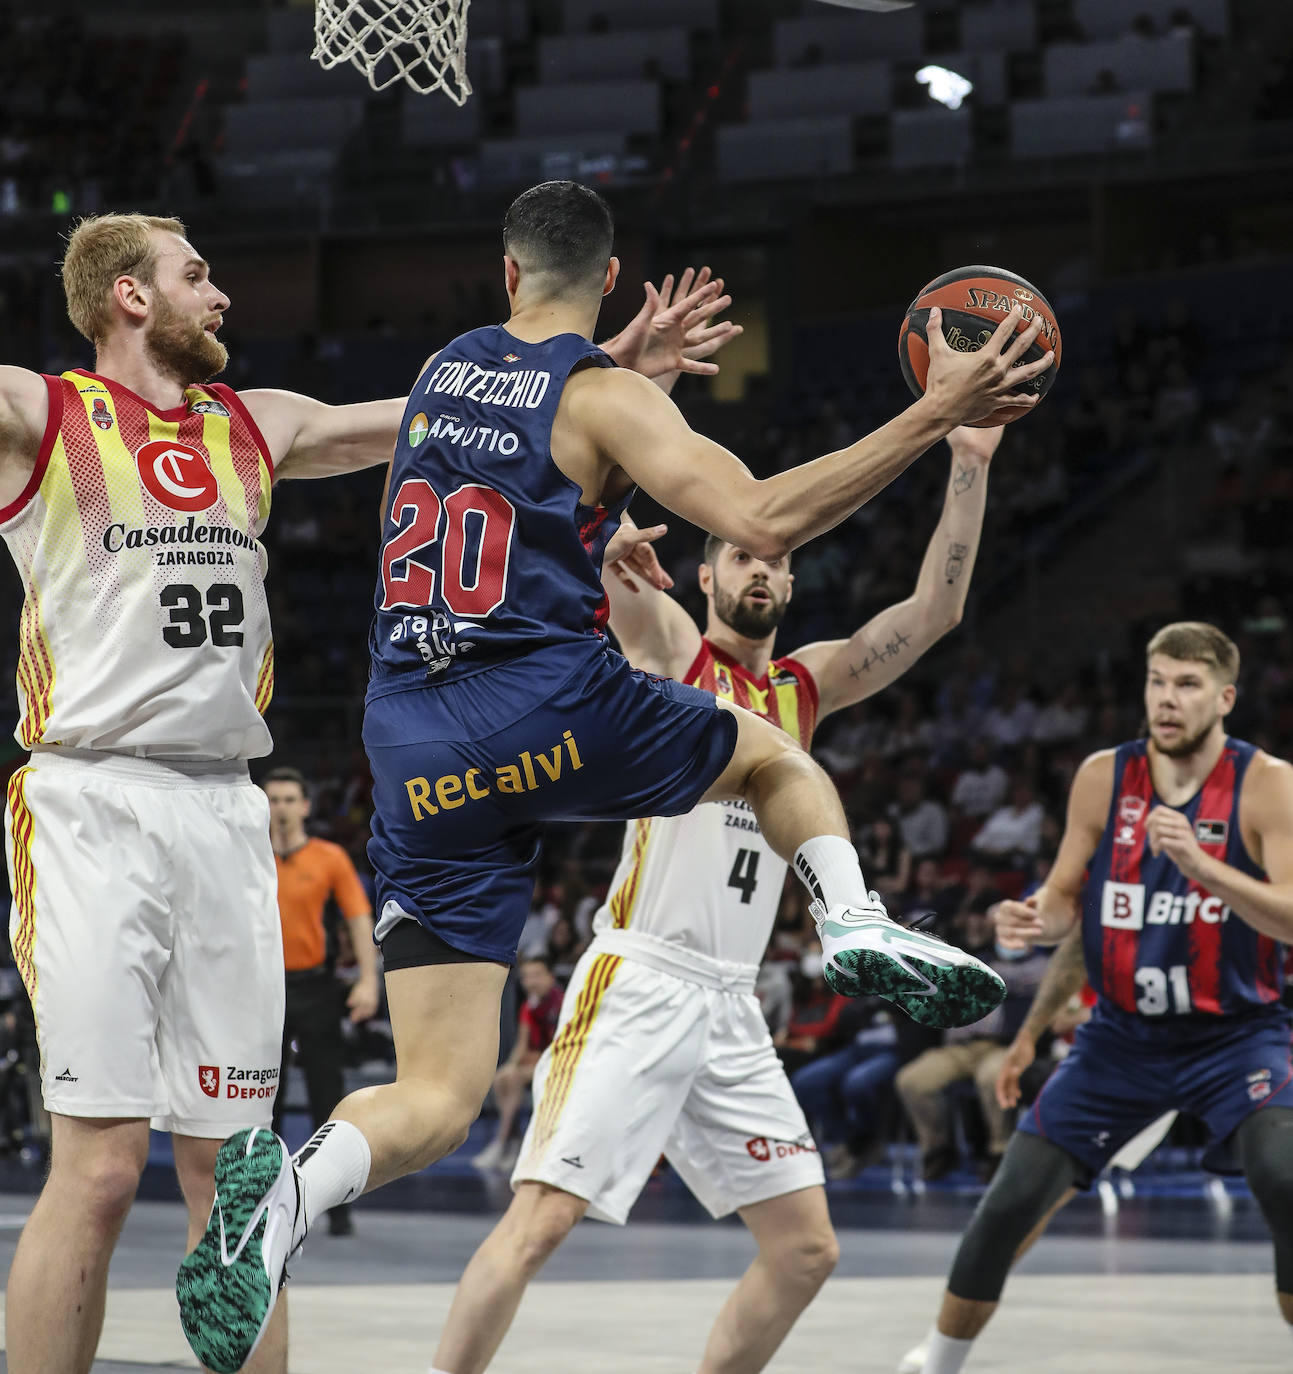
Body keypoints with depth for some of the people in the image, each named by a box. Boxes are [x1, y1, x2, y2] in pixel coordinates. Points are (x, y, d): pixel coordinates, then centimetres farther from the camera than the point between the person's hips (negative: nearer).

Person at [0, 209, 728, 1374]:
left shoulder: (258, 427, 19)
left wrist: (612, 364, 25)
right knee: (100, 1165, -13)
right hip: (96, 806, -6)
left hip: (227, 817, 6)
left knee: (232, 1171, 6)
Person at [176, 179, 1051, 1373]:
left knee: (437, 1099, 0)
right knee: (777, 758, 29)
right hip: (549, 708, -4)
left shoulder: (440, 371, 16)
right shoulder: (606, 395, -2)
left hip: (417, 753, 4)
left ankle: (292, 1192, -30)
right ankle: (854, 919, 1)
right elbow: (764, 524, -15)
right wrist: (937, 414, -13)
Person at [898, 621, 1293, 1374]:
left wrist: (1202, 866, -35)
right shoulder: (1104, 777, -3)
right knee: (1008, 1205, -2)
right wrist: (1035, 919, -18)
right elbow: (1066, 897, 6)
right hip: (1125, 1034, 3)